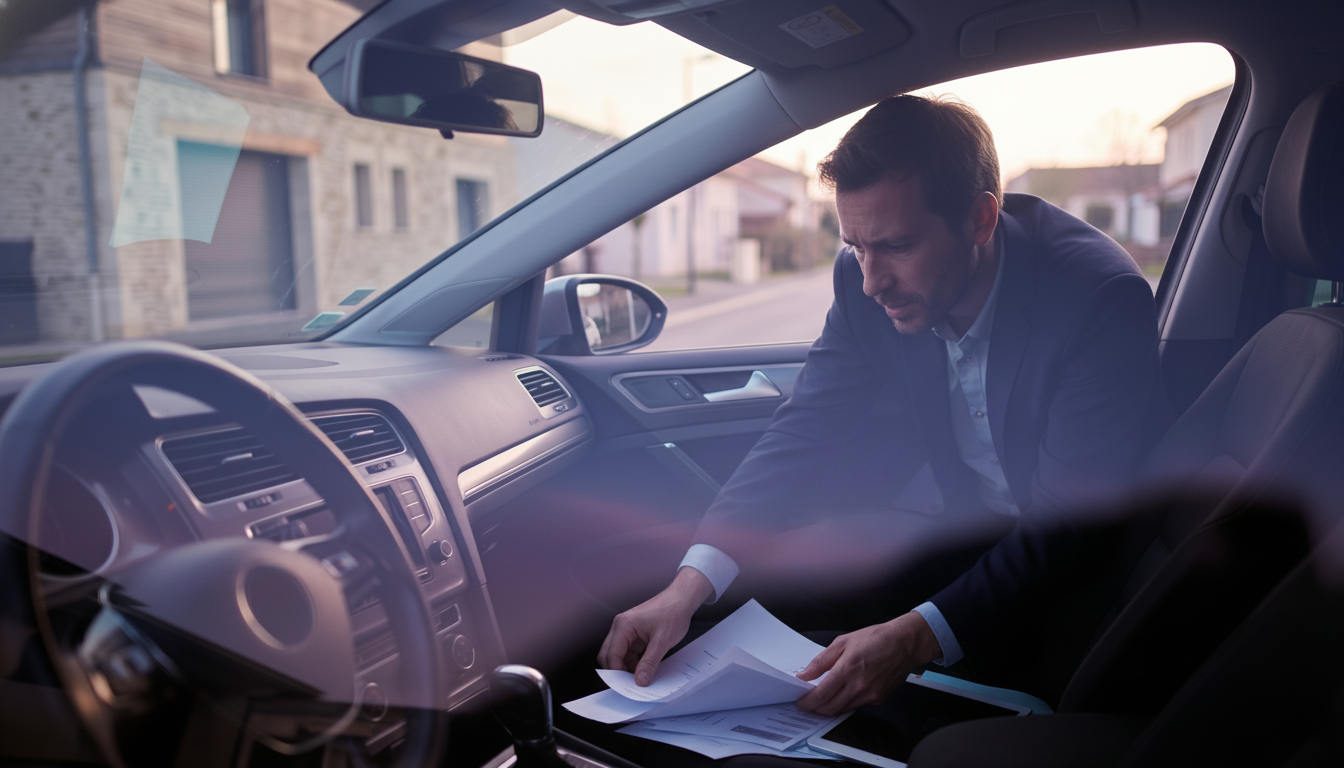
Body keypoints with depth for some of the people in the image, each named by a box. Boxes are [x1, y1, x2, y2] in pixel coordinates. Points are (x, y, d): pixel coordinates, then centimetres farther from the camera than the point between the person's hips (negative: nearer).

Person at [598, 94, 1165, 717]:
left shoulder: (1104, 297, -28)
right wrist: (692, 582, -29)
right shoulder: (864, 278, -13)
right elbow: (809, 428, -15)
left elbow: (1071, 520, -30)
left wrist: (918, 637, -44)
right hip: (974, 534, 5)